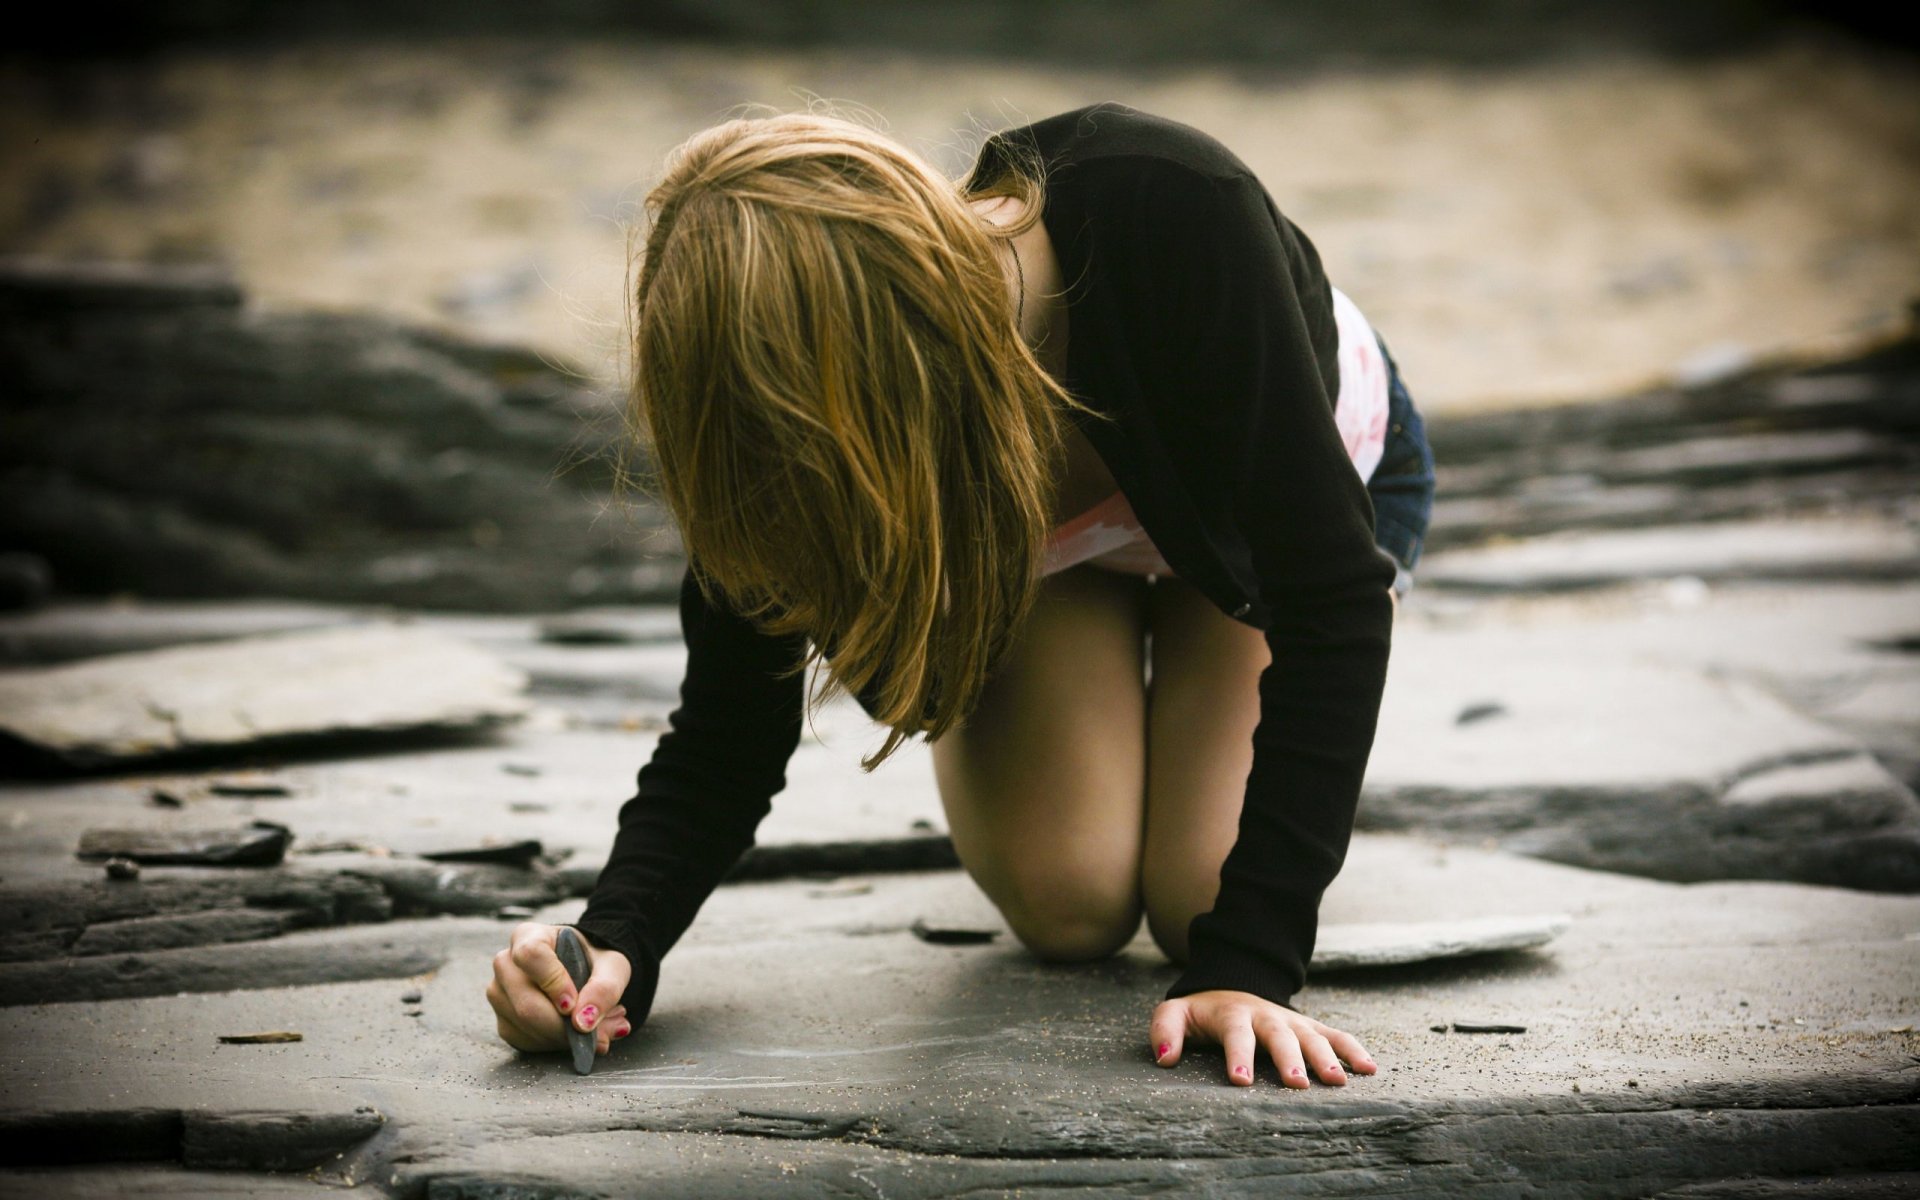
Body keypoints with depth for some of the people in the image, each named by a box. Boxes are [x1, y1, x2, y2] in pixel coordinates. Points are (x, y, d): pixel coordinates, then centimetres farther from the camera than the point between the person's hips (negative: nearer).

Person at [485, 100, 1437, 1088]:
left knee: (1194, 904, -16)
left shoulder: (1170, 210, -45)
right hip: (1039, 528, 2)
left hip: (1311, 475, -2)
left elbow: (1335, 597, -41)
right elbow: (726, 738, -25)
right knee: (1066, 904, -16)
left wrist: (1248, 966, -46)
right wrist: (615, 944, -46)